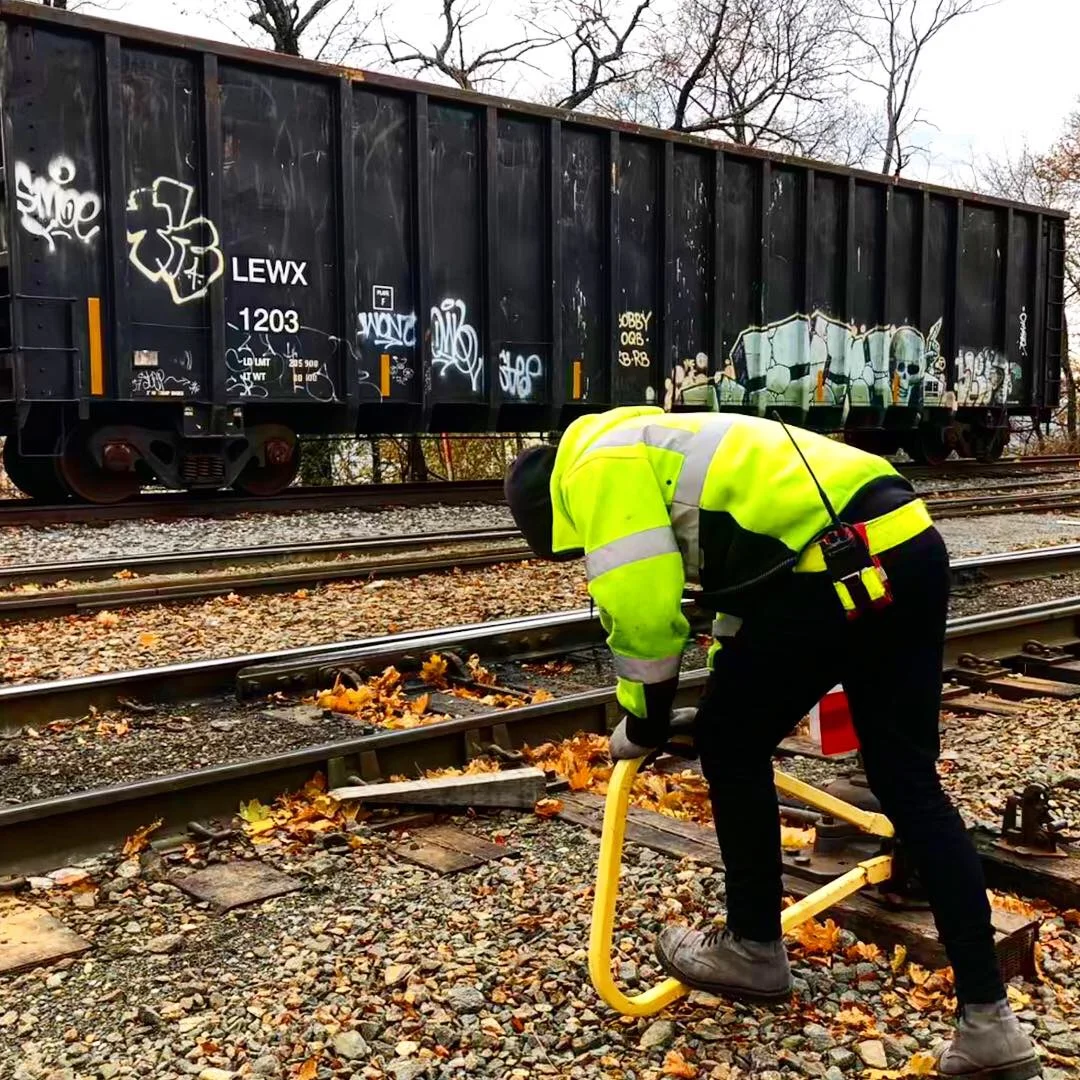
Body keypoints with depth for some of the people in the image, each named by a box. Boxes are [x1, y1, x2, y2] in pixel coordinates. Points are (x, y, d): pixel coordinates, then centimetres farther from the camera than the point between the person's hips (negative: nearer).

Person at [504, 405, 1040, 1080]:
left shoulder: (598, 467, 1)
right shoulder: (649, 450, 31)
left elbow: (641, 608, -8)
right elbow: (740, 562, 39)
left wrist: (643, 724, 10)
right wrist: (743, 687, 48)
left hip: (842, 571, -10)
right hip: (914, 550, 10)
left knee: (729, 744, 11)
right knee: (909, 781, 13)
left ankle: (754, 951, 28)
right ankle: (988, 1019, 16)